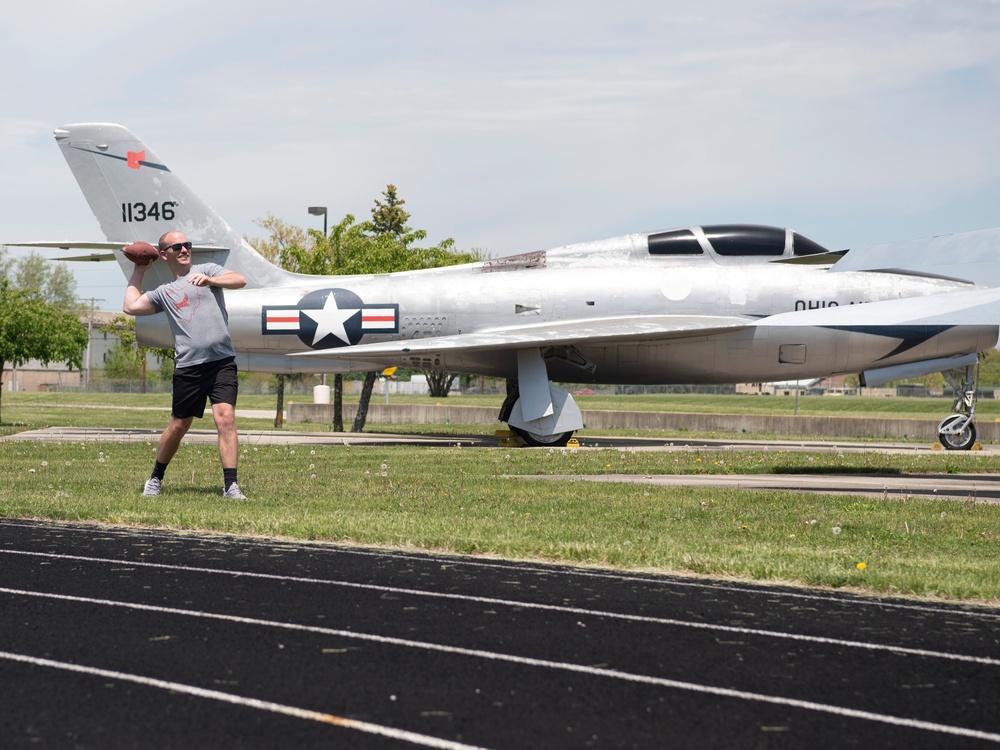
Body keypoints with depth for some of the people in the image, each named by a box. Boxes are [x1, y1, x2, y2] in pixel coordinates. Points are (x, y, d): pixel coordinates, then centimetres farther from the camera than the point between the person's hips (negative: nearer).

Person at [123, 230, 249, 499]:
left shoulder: (207, 269, 11)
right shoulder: (163, 292, 19)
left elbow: (240, 280, -3)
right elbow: (130, 306, 17)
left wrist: (209, 280, -20)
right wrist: (139, 271, 25)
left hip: (221, 361, -2)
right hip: (188, 366, 2)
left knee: (225, 418, -16)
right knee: (178, 426, 9)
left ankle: (230, 486, -15)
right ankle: (155, 479, 28)